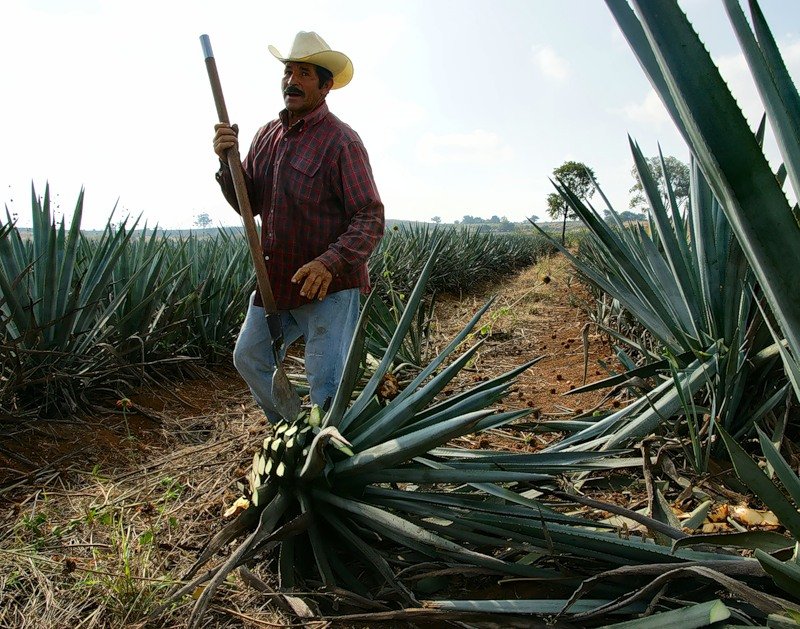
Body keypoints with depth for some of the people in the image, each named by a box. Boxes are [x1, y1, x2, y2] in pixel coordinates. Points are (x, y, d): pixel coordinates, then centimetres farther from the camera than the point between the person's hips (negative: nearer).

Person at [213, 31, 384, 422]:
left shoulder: (341, 140, -13)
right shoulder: (267, 136, 9)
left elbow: (370, 218, -17)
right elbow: (248, 205, 11)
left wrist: (330, 262, -32)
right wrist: (227, 160, -7)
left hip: (328, 286, -8)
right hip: (275, 282, 8)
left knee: (326, 388, -1)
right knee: (249, 358, 19)